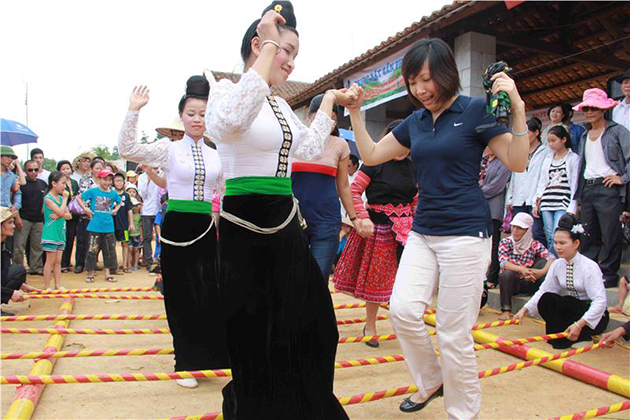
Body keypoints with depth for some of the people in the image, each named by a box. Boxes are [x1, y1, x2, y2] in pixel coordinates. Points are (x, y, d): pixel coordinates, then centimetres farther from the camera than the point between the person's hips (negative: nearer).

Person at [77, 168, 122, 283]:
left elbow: (119, 203, 25)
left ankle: (108, 273, 18)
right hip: (94, 227, -3)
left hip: (108, 227, 3)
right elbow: (79, 198, 7)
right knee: (92, 250, 2)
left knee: (110, 251, 8)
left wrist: (115, 210, 9)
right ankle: (90, 273, 16)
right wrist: (85, 209, -3)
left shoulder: (113, 193, 6)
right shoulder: (93, 191, -3)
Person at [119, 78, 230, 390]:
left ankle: (210, 357, 21)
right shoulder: (169, 150, 0)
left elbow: (223, 195, 16)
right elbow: (127, 149, -12)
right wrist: (133, 111, -16)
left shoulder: (216, 156, 10)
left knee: (210, 292, 2)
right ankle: (186, 364, 20)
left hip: (206, 229, 3)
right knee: (182, 294, 5)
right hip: (177, 227, -3)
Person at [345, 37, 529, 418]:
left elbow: (517, 163, -8)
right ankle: (431, 381, 21)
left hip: (466, 233, -5)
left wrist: (518, 109, -20)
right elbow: (371, 155, 17)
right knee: (403, 310, -8)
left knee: (454, 335, -2)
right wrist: (355, 112, 8)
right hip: (423, 232, 5)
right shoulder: (414, 122, 11)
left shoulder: (475, 111, -4)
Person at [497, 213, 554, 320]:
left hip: (528, 283, 1)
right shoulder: (505, 242, -7)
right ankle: (506, 310, -22)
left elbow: (551, 258, -19)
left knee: (543, 262, -18)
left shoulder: (534, 244, -4)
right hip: (510, 283, -1)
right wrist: (521, 269, -40)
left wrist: (542, 272, -39)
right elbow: (503, 263, -23)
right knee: (506, 273, -33)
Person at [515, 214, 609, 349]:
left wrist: (579, 324, -38)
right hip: (569, 311, 5)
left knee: (566, 302, -33)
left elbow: (600, 300, -28)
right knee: (545, 299, -22)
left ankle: (581, 336, -13)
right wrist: (525, 309, -16)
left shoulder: (589, 266, -19)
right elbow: (543, 290, -3)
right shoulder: (557, 265, -2)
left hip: (594, 318, -4)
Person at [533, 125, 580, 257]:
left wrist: (572, 209, -9)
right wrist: (537, 202, 8)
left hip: (563, 204, -5)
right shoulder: (548, 158, 18)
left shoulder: (573, 158, 4)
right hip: (547, 203, 5)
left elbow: (575, 185, -2)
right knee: (550, 238, 3)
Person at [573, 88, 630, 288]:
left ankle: (608, 275, 5)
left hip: (608, 188, -6)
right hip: (587, 189, 6)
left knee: (610, 235, -4)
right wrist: (578, 195, 17)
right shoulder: (585, 136, 19)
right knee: (588, 236, 8)